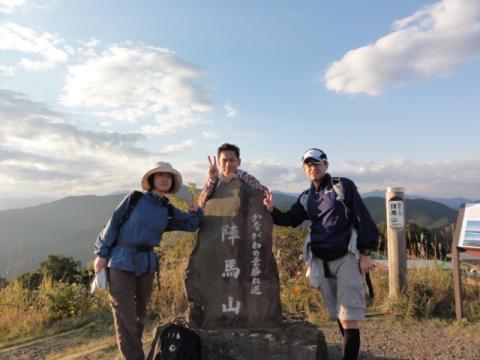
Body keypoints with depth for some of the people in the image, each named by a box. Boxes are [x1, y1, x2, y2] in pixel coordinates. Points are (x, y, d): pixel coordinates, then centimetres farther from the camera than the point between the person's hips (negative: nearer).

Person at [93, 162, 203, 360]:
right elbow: (113, 224, -4)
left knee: (139, 314, 16)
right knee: (125, 316, -2)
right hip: (122, 263, -4)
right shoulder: (135, 198, -5)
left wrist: (196, 210, -15)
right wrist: (102, 253, -5)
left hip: (147, 265, 5)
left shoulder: (168, 211, 7)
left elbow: (191, 224, 4)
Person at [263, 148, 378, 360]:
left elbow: (363, 219, -5)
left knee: (349, 318, -7)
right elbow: (290, 220, 14)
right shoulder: (306, 198, 11)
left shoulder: (344, 186, -3)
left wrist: (365, 253, -10)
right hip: (322, 261, 5)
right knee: (338, 315, 16)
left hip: (346, 257, -5)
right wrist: (272, 210, -6)